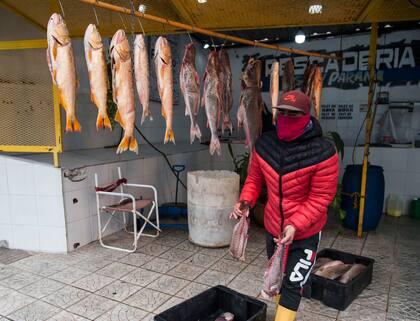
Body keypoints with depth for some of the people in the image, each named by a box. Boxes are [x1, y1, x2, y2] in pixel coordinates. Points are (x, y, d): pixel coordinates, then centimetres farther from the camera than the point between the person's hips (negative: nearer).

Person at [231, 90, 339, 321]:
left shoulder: (323, 152, -24)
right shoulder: (264, 143, -10)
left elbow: (320, 198, -20)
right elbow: (254, 178, 2)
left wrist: (295, 226, -28)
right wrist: (245, 201, -15)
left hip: (305, 233, -5)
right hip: (272, 227, 5)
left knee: (292, 285, 0)